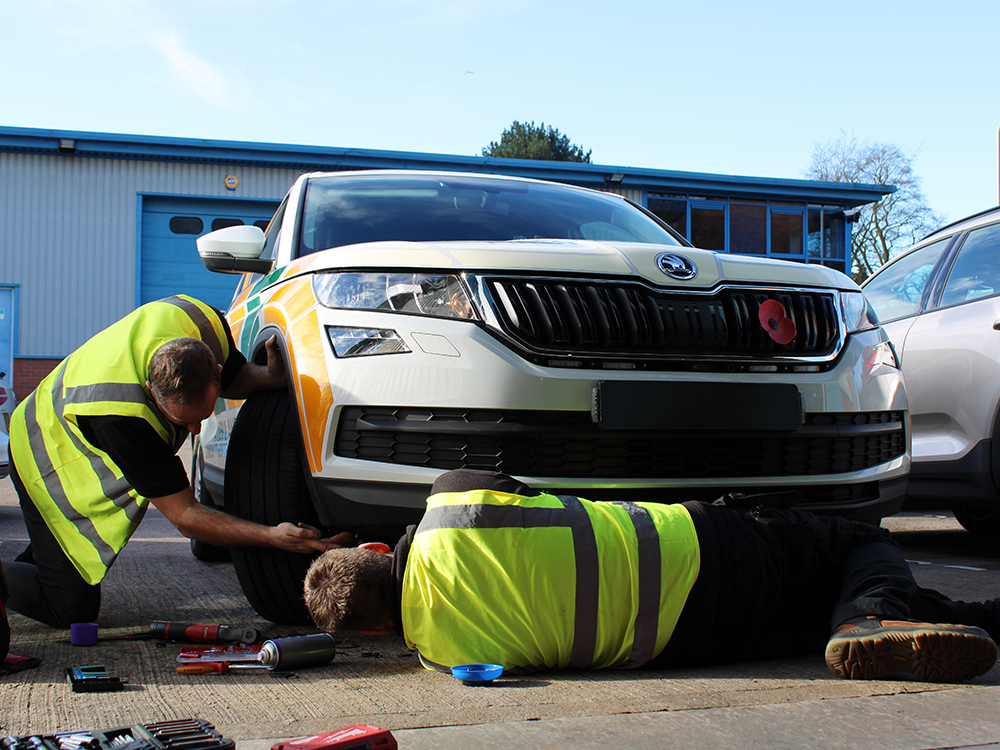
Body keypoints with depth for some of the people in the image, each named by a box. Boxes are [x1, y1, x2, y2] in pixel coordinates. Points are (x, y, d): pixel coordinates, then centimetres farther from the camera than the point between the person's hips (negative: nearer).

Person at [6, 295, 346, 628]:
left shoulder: (205, 323, -29)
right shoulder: (120, 414, -45)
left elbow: (234, 376, -4)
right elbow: (184, 516, -37)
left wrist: (269, 376, -27)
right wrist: (271, 536, -47)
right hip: (49, 460, -7)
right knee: (73, 610, -9)